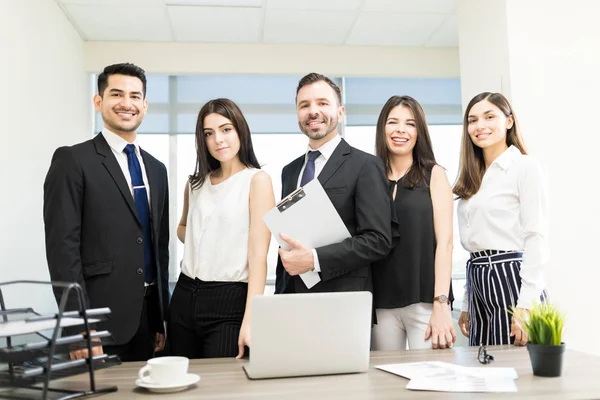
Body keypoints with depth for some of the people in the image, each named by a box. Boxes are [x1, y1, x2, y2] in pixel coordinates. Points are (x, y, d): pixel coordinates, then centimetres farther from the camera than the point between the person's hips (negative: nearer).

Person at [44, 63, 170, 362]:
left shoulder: (156, 169, 13)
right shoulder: (72, 160, -6)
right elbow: (63, 246, -12)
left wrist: (162, 320, 13)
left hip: (148, 318, 6)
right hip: (101, 318, -6)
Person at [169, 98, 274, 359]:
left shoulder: (257, 180, -7)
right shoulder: (196, 183, 10)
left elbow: (258, 253, -13)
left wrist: (249, 319, -21)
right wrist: (200, 245, 5)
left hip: (231, 300, -5)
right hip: (184, 296, 6)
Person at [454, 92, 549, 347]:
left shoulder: (525, 166, -5)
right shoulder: (473, 178, 15)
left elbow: (536, 237, -12)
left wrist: (526, 306, -18)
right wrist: (467, 305, 15)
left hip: (512, 280, -7)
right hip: (479, 287, 7)